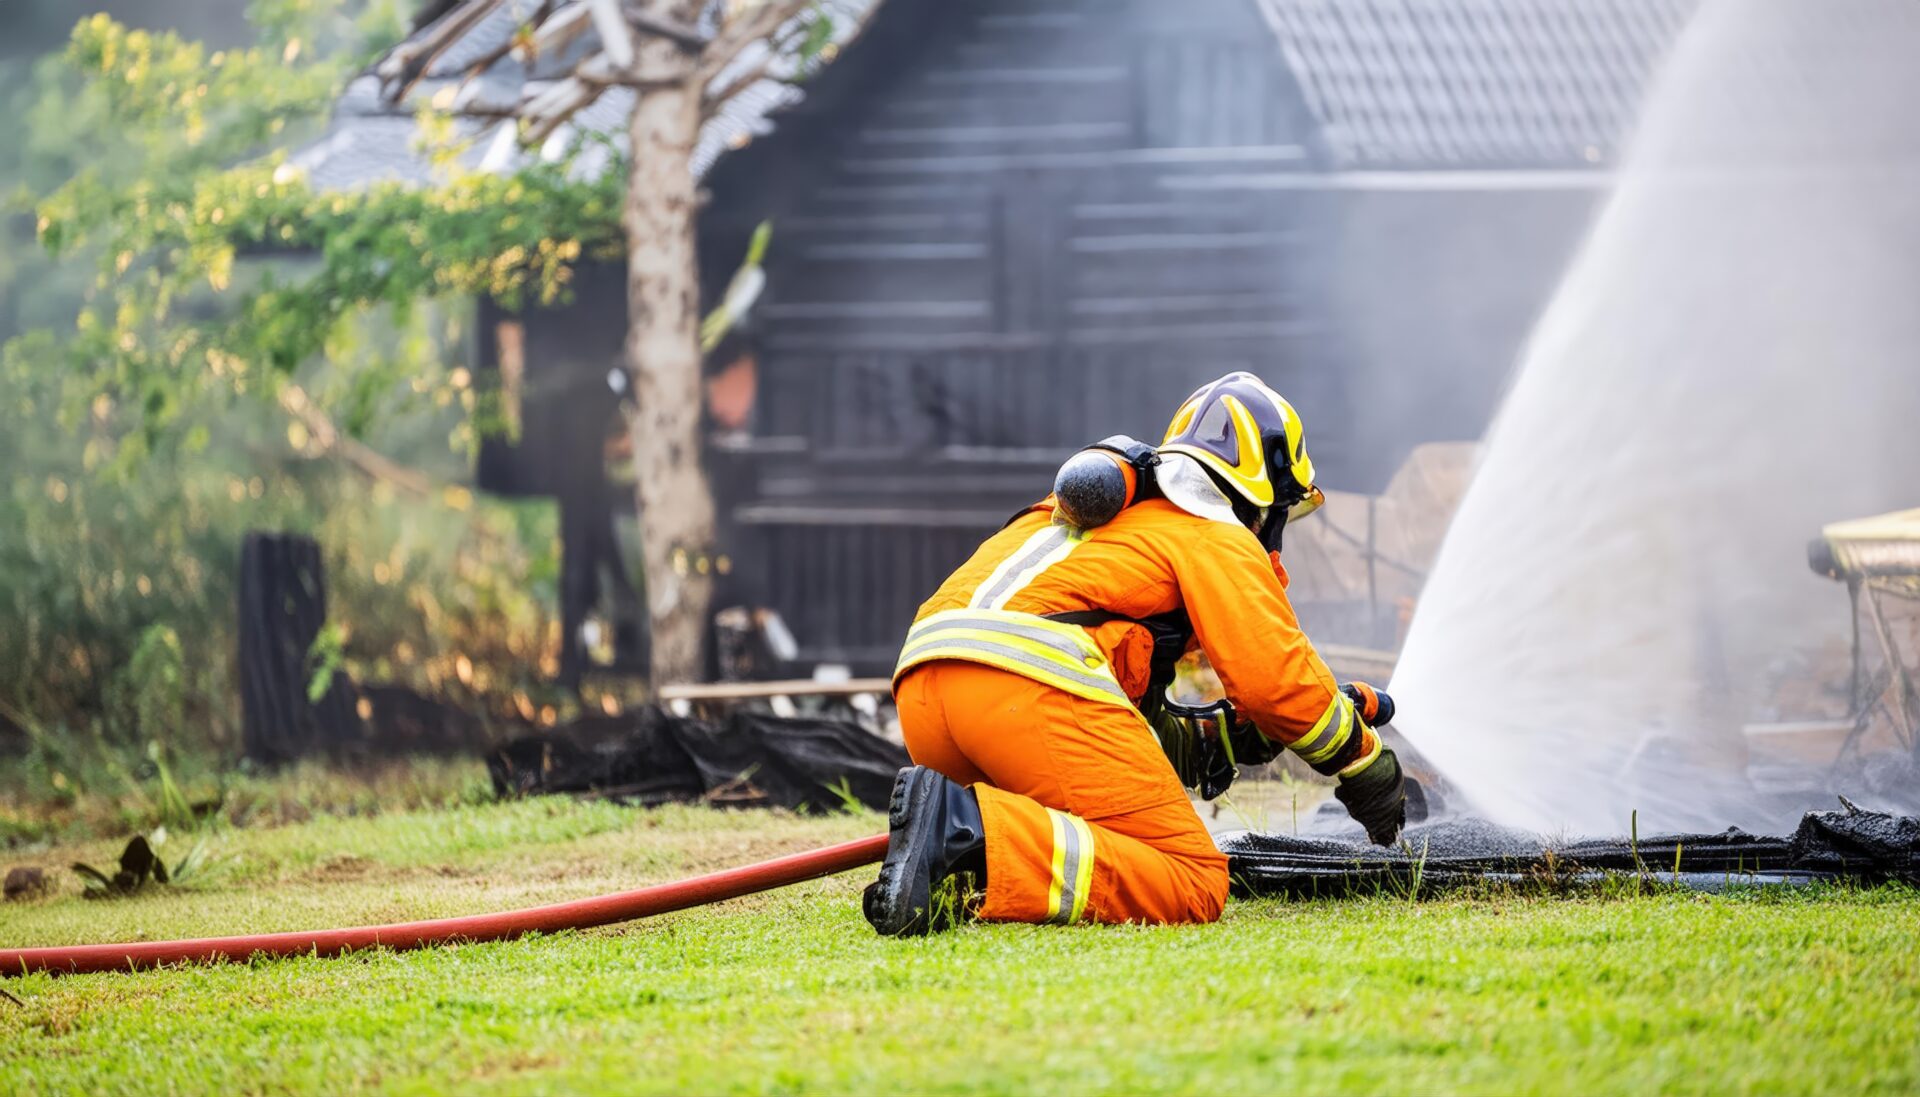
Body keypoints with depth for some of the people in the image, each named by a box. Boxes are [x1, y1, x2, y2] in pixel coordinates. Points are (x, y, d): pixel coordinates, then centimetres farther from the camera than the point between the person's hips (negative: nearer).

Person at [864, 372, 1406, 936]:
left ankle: (955, 880, -8)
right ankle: (967, 830, -28)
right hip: (1035, 680, -8)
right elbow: (1281, 682, 7)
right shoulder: (1221, 539, 15)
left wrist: (1221, 735, 34)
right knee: (1194, 886, -10)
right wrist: (1367, 763, 23)